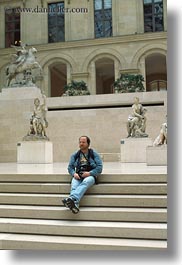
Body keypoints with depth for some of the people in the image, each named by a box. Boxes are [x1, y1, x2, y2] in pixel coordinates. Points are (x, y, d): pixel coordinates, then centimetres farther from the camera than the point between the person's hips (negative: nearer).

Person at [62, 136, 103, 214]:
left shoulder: (94, 154, 9)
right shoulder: (75, 155, 19)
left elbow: (99, 167, 0)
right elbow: (70, 167, 17)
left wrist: (89, 173, -15)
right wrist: (74, 173, -5)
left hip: (90, 176, -2)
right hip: (78, 176, 3)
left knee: (85, 182, -38)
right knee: (74, 185, -32)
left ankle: (72, 199, -59)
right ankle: (75, 204, -56)